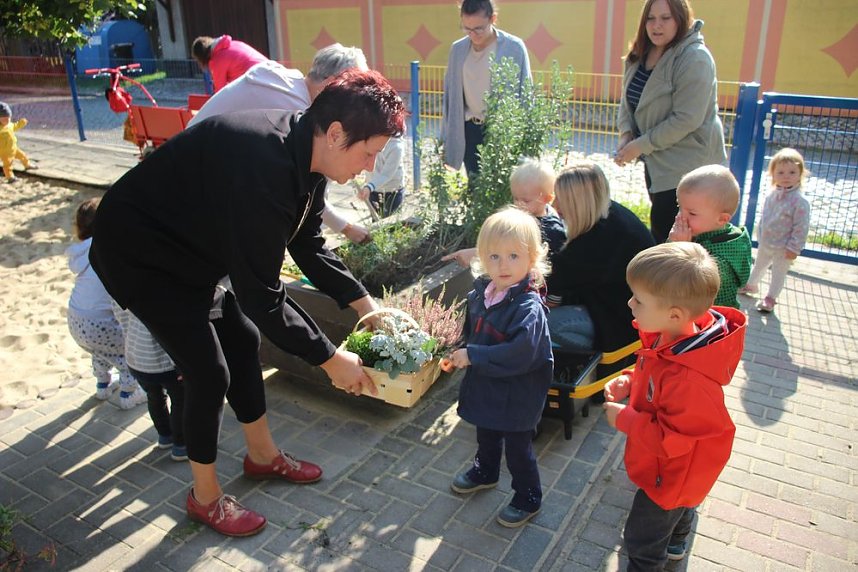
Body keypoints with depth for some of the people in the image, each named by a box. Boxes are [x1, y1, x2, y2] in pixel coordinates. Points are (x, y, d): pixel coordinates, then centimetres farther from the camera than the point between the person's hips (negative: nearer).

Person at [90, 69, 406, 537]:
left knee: (242, 338, 14)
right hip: (138, 255, -9)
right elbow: (260, 294, -32)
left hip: (189, 248, 9)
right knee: (210, 372, -6)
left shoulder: (304, 152, -8)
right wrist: (329, 358, -23)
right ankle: (205, 496, 19)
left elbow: (308, 246, 5)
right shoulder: (263, 165, -37)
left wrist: (363, 302, 0)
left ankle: (262, 454, 34)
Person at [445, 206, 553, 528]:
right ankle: (485, 471, 57)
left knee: (517, 448, 12)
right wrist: (462, 353, 3)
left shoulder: (528, 307, -29)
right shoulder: (480, 292, -6)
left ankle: (528, 499, 35)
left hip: (517, 394, -7)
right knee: (486, 435, 30)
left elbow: (520, 354, -38)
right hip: (485, 385, 8)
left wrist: (473, 356, -32)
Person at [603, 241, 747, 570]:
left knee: (642, 541, 13)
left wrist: (624, 419, -27)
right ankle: (674, 545, 65)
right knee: (677, 508, 37)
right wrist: (629, 382, -11)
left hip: (671, 474, -9)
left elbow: (674, 438, -33)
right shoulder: (668, 335, -16)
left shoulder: (690, 379, -44)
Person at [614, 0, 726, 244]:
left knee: (665, 233, -10)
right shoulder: (640, 55, 7)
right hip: (656, 160, 8)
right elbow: (627, 100, 10)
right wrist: (626, 133, -8)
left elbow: (687, 119, -22)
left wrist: (641, 145, -20)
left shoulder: (694, 58, -18)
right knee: (660, 224, 16)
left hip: (688, 164, -8)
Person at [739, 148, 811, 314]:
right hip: (765, 244, 6)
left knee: (779, 273, 10)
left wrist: (794, 248, -19)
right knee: (758, 265, 26)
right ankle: (751, 285, 50)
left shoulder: (800, 202, -23)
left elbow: (801, 228, -20)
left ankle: (770, 298, 27)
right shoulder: (771, 196, -3)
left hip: (783, 248, -6)